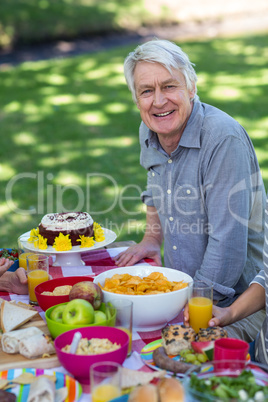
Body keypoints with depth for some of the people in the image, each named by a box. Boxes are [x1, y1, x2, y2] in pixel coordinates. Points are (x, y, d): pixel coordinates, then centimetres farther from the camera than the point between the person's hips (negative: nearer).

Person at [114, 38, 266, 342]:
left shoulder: (224, 139, -22)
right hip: (183, 290, 7)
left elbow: (228, 243, -24)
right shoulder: (149, 133, 3)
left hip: (235, 305, -7)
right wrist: (152, 239, 13)